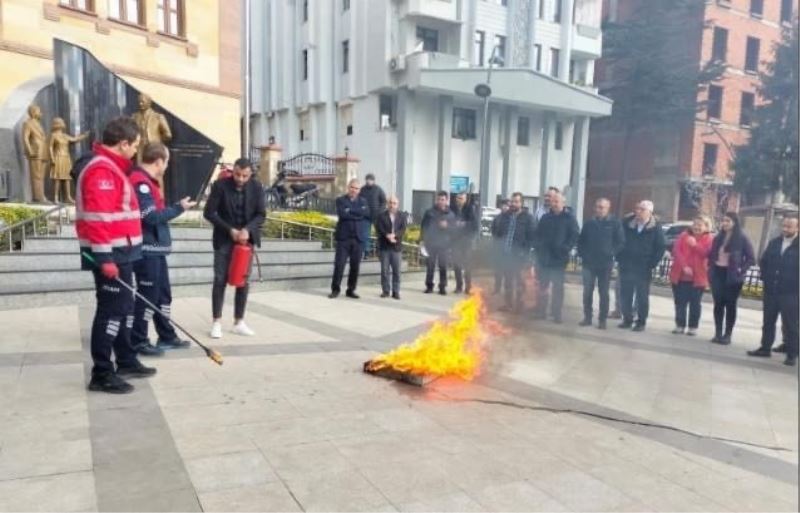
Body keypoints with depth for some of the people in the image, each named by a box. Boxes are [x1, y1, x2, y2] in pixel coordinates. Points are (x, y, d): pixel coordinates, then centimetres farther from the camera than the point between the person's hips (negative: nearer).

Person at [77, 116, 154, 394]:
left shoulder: (112, 167, 17)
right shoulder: (101, 171, -17)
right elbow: (97, 217, -24)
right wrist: (105, 258, -25)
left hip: (120, 252, 11)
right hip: (110, 254, -11)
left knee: (125, 307, 16)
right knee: (112, 309, -6)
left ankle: (126, 361, 28)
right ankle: (102, 374, 0)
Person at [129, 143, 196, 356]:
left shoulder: (147, 181, 15)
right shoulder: (140, 182, -17)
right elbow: (151, 217, -21)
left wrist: (177, 206, 7)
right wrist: (179, 208, -13)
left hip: (155, 248, 10)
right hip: (146, 249, -10)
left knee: (163, 293, 16)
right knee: (148, 295, -3)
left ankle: (167, 336, 26)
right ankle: (138, 341, 6)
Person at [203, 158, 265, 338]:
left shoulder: (257, 188, -3)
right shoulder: (220, 185, -9)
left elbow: (261, 214, -1)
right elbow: (209, 212, -10)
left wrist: (247, 230, -19)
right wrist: (230, 230, -17)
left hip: (246, 239, 3)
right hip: (224, 239, -2)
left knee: (243, 281, 5)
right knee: (220, 280, -2)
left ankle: (239, 322, 15)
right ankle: (216, 322, 7)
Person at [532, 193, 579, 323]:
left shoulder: (569, 218, 0)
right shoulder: (545, 217, 12)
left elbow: (574, 236, -7)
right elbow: (537, 234, 14)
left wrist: (565, 249, -18)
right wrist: (538, 246, -2)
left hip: (559, 258, -4)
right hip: (544, 257, 4)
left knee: (558, 287, 2)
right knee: (542, 285, 10)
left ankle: (556, 313, 7)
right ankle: (541, 311, 18)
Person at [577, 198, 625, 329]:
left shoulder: (615, 223, -2)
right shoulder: (589, 223, 7)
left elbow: (621, 242, -3)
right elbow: (581, 240, 13)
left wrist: (611, 253, -10)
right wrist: (582, 254, 2)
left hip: (605, 264, -3)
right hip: (589, 263, 3)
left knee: (603, 292, 4)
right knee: (587, 291, 4)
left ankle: (602, 319, 10)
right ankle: (587, 317, 14)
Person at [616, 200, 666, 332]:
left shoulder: (655, 227, -4)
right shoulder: (627, 223, 2)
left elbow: (661, 247, -3)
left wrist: (652, 263, -8)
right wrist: (619, 258, 3)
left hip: (643, 268, -3)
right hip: (626, 266, 3)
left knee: (642, 296, 4)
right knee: (625, 295, 7)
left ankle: (641, 322, 11)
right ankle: (627, 319, 18)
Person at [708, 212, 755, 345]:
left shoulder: (742, 238, -5)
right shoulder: (718, 237, 9)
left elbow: (751, 258, -5)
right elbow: (711, 254, 17)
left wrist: (741, 270, -12)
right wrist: (711, 266, 4)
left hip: (732, 276, -4)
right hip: (718, 274, 4)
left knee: (730, 305, 1)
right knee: (718, 304, 5)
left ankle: (727, 334, 7)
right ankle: (718, 333, 11)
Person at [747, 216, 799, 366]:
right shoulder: (774, 243, 9)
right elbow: (763, 261, 17)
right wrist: (766, 278, 7)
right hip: (771, 290, 5)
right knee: (768, 321, 12)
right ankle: (765, 348, 23)